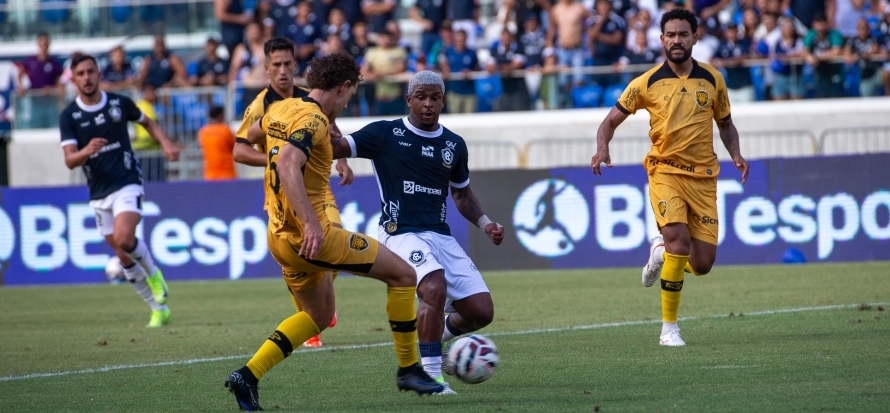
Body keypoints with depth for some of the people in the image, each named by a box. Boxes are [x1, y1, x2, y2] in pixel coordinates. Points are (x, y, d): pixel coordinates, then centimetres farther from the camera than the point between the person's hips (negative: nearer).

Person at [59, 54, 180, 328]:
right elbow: (69, 160, -13)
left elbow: (147, 123, 17)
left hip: (127, 184, -3)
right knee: (123, 256, 6)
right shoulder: (69, 116, -4)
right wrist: (87, 151, -34)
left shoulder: (119, 104, -2)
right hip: (98, 194, 3)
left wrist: (166, 143, 0)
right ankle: (158, 309, 20)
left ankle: (153, 273, 3)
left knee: (124, 238, -27)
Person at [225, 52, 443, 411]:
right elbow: (288, 166, -33)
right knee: (403, 275, 1)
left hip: (281, 235, 10)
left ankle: (248, 376, 11)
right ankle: (409, 369, 9)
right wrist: (311, 224, -37)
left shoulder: (280, 109, 10)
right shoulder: (313, 119, -17)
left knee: (319, 315, 25)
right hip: (308, 235, -10)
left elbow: (251, 135, 31)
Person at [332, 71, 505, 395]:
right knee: (435, 288, -33)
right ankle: (430, 373, -23)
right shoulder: (385, 134, -2)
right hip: (400, 234, -6)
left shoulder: (454, 145, 13)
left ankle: (435, 332, 27)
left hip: (441, 237, 6)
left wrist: (485, 223, 11)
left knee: (481, 312, -4)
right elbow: (334, 148, -9)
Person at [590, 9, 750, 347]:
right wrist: (602, 149, -16)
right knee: (680, 240, -25)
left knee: (702, 264, -2)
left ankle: (661, 251, 34)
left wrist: (735, 155, -1)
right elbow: (612, 119, 4)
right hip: (665, 171, -3)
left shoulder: (712, 79, 5)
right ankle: (669, 329, -13)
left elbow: (725, 124, 18)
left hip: (703, 176, 3)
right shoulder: (647, 83, -2)